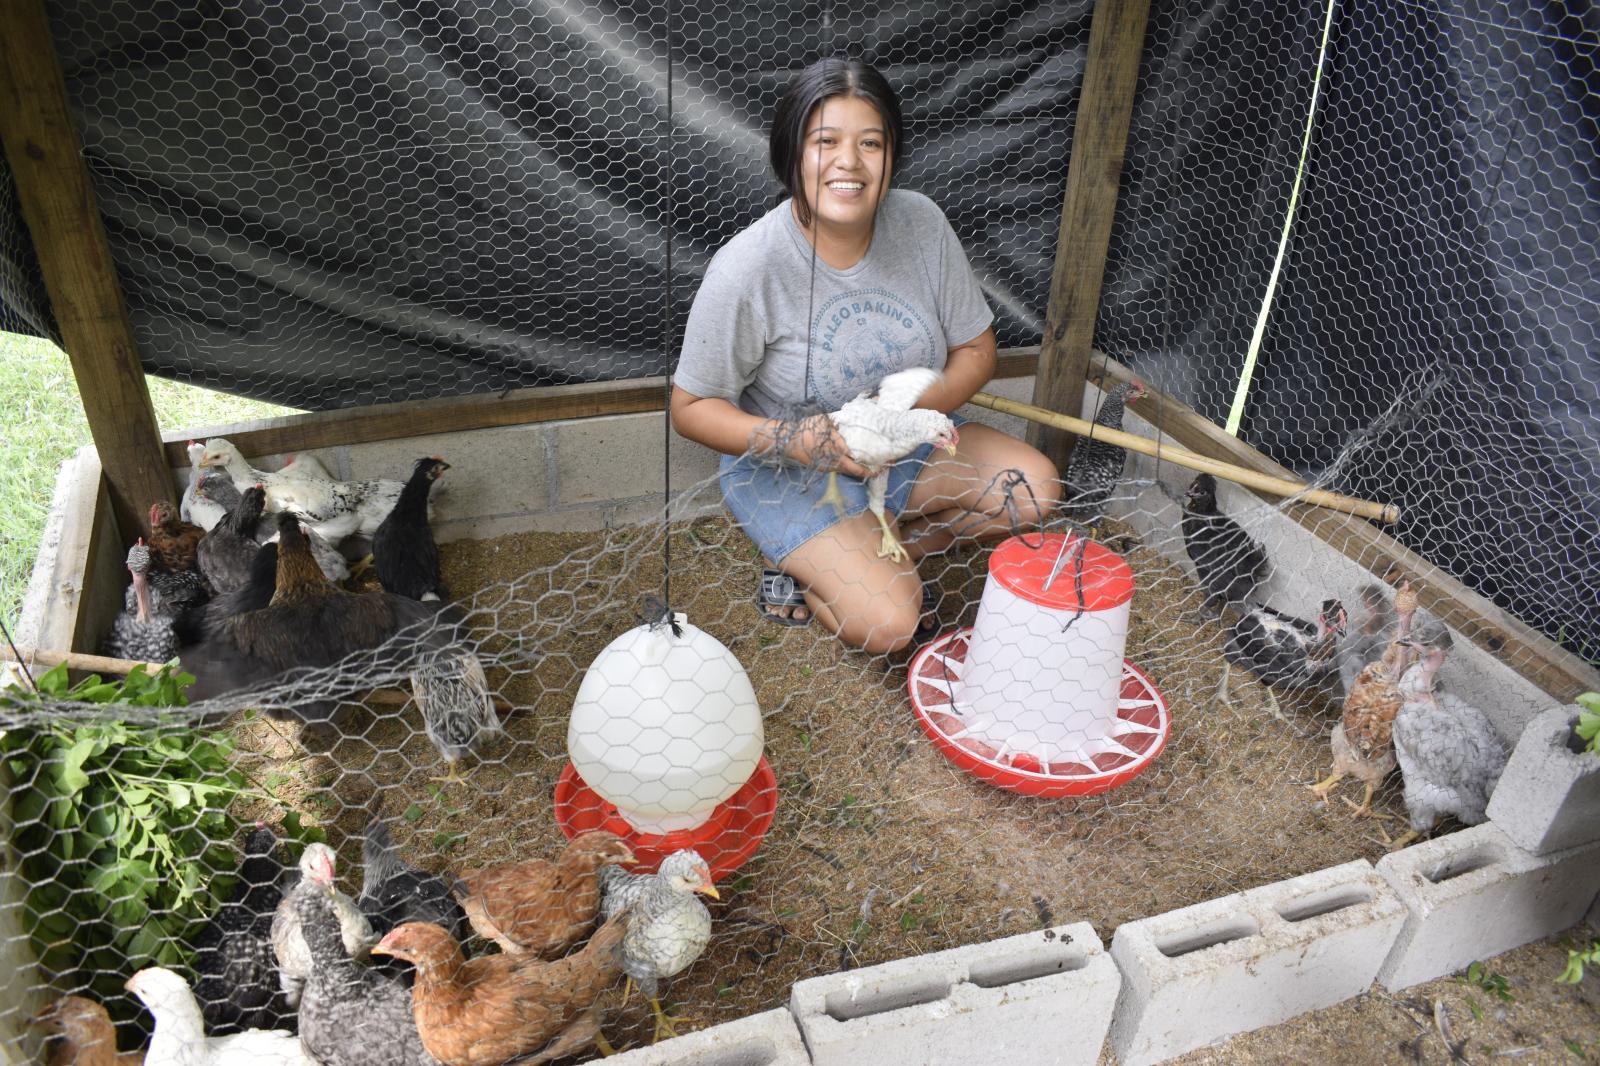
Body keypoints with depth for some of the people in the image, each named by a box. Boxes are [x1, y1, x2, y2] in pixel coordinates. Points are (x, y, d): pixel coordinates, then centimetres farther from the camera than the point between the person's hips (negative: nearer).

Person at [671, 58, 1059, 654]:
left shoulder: (921, 224, -11)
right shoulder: (746, 268, -23)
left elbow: (976, 350, -1)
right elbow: (691, 406, -15)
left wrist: (921, 407, -22)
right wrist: (793, 440, -31)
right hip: (788, 472, -5)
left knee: (1035, 488, -11)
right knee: (886, 625, -21)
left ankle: (871, 556, 0)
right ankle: (808, 564, 10)